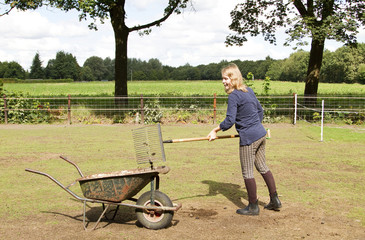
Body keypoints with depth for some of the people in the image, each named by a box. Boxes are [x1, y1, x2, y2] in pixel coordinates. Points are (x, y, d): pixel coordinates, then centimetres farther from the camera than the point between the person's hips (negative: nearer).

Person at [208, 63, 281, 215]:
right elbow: (260, 110, 20)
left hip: (248, 138, -9)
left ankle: (253, 207, 15)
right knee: (262, 167, 20)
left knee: (247, 173, 4)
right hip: (261, 134, 9)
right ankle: (275, 200, 26)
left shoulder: (233, 96, -15)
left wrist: (215, 131, -8)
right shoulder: (249, 91, 11)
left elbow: (229, 121, -20)